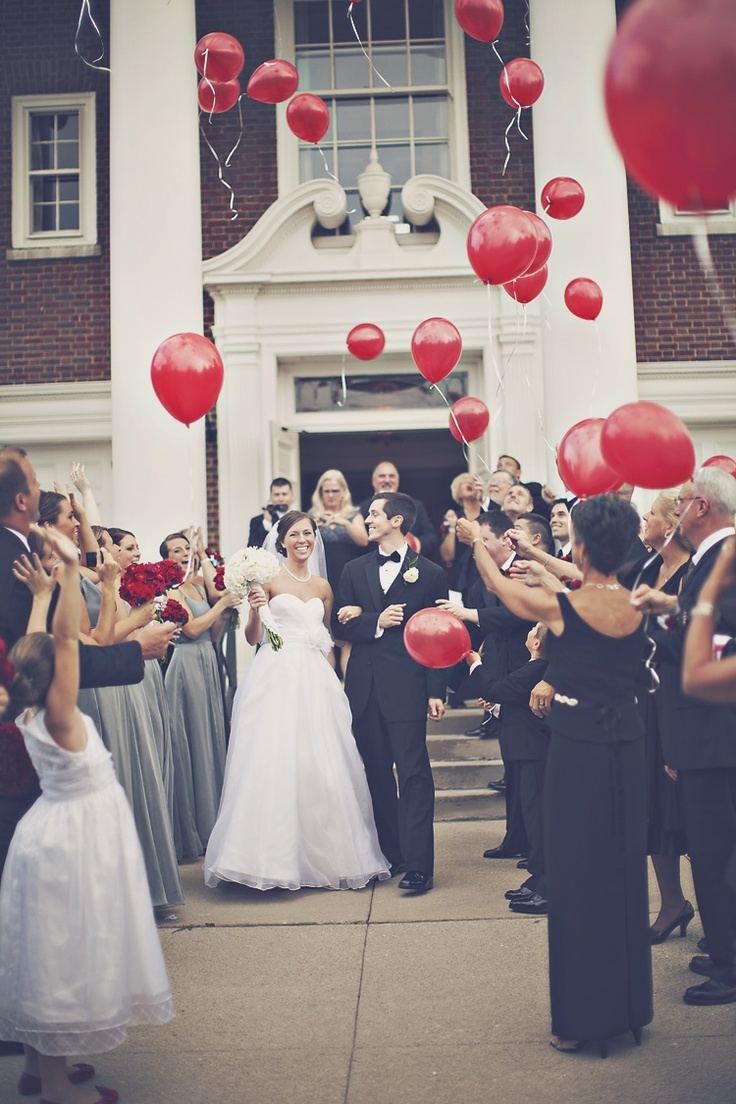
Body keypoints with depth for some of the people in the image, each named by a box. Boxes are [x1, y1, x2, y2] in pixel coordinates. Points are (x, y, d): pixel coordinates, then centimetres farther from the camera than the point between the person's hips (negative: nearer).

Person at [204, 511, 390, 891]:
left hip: (315, 680, 4)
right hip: (275, 678, -4)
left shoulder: (323, 587, 16)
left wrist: (332, 682, 9)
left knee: (321, 766, 2)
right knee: (273, 762, -9)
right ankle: (272, 857, 0)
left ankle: (325, 855, 14)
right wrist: (255, 609, -19)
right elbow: (252, 638, -1)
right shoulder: (268, 580, 2)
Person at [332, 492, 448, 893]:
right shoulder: (355, 570, 13)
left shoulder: (429, 573, 2)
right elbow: (340, 625, 7)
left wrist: (435, 692, -6)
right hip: (364, 687, 4)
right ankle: (389, 853, 21)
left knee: (414, 773, -6)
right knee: (377, 773, 10)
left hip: (406, 686, -4)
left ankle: (418, 864, -3)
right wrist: (376, 622, -11)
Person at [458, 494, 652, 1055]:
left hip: (578, 749, -5)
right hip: (628, 746, 5)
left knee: (577, 873, 4)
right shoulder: (637, 605, -1)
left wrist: (476, 540, 25)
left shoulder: (560, 606, -14)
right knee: (624, 870, 16)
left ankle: (583, 1016, 14)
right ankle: (628, 1004, 29)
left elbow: (497, 583, 5)